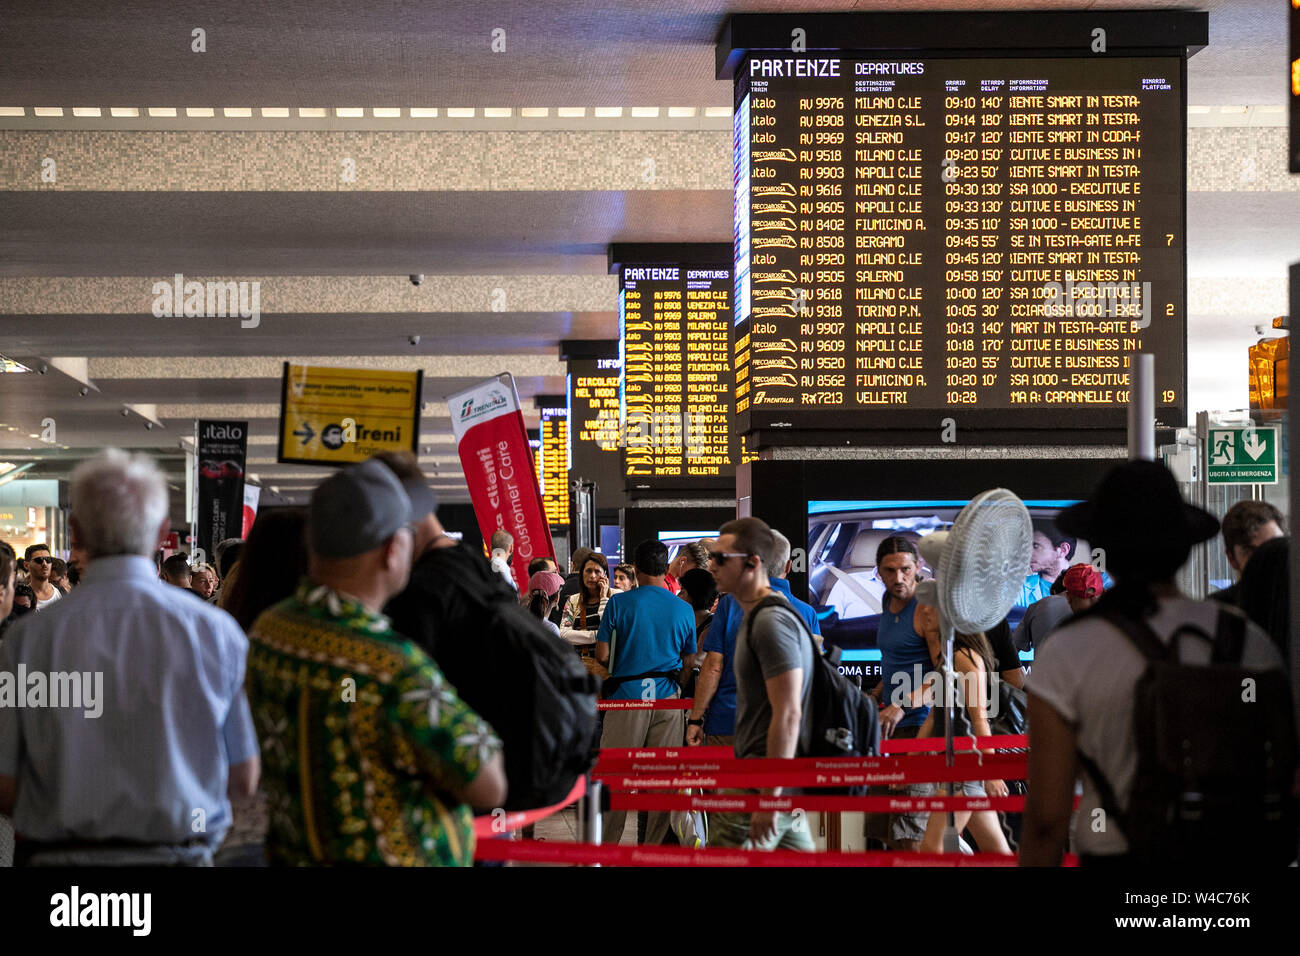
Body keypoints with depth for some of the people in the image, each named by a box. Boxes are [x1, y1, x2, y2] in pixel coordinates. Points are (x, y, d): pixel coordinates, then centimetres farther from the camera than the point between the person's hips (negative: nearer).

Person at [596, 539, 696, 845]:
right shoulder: (684, 609, 3)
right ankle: (656, 847, 10)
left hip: (627, 695, -2)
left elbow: (602, 655, -5)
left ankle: (604, 846, 6)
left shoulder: (619, 603, -5)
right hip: (667, 697, 2)